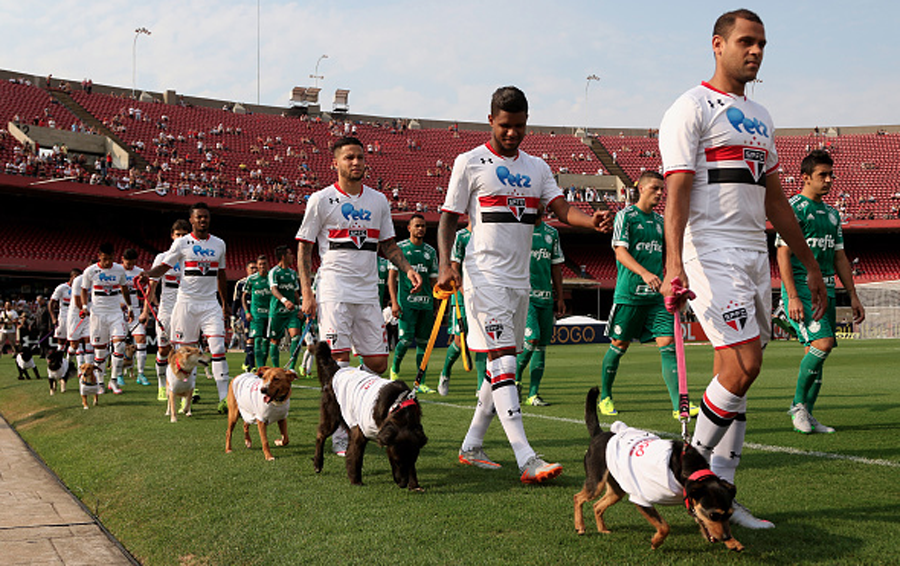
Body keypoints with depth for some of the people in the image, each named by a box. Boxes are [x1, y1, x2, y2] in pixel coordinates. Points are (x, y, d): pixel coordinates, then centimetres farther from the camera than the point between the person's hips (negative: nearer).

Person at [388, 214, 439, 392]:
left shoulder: (431, 251, 15)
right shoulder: (400, 248, 2)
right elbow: (391, 277, 0)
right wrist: (394, 302, -9)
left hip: (426, 303, 4)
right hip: (406, 301, -4)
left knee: (423, 342, 3)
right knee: (406, 339, -13)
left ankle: (421, 382, 8)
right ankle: (395, 369, 13)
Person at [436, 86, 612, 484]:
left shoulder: (536, 167, 15)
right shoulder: (469, 163, 0)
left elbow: (561, 209, 3)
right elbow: (448, 217, 0)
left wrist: (592, 221, -18)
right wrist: (446, 265, -14)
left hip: (520, 279, 7)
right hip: (485, 276, -7)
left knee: (502, 364, 10)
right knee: (502, 362, -14)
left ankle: (470, 446, 22)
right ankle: (527, 460, -21)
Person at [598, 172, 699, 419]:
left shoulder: (660, 220, 16)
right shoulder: (626, 215, -4)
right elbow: (620, 251, -14)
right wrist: (645, 273, -28)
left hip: (656, 295, 5)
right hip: (629, 293, -5)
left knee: (668, 344, -6)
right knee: (619, 345, 4)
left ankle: (678, 403, -12)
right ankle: (605, 397, 22)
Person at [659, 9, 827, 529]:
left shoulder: (760, 117, 20)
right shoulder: (692, 109, -4)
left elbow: (775, 198, 23)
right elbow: (677, 191, -15)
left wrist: (810, 264, 22)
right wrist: (673, 264, -28)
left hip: (756, 255, 8)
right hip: (711, 251, -8)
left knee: (738, 373, 5)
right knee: (743, 364, -16)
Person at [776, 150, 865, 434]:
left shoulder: (831, 213, 18)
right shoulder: (793, 207, -6)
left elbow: (840, 257, 22)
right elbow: (783, 254, -12)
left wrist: (853, 296, 17)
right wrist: (792, 297, -19)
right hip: (800, 288, -8)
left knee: (816, 351, 5)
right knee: (822, 342, -21)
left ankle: (807, 417, 12)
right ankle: (798, 404, -5)